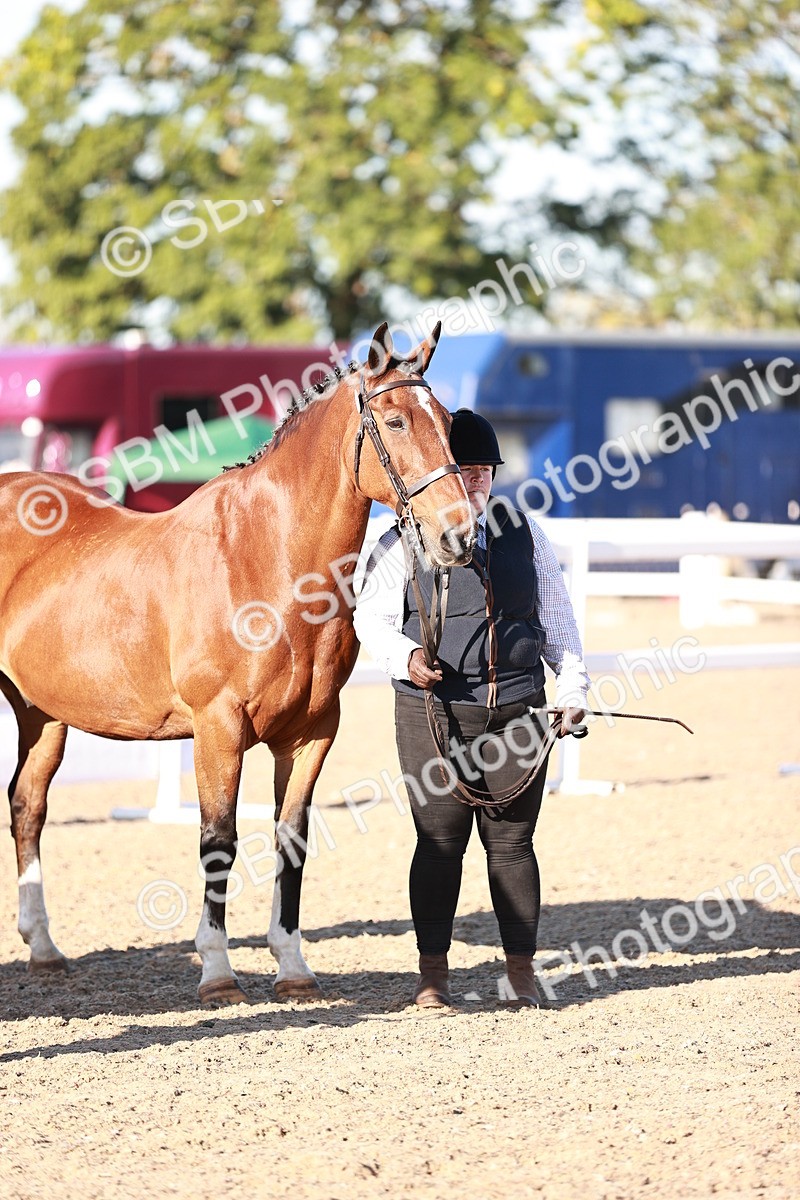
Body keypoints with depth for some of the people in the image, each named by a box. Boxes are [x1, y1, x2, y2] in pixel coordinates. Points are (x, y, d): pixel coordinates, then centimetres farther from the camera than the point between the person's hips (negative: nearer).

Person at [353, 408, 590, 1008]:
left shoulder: (525, 535, 10)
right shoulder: (403, 542, 1)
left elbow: (556, 620, 15)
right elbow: (373, 618, 0)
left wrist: (574, 688, 7)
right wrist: (406, 657, -19)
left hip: (516, 711, 2)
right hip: (433, 713, -2)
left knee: (512, 841, 5)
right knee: (440, 841, 1)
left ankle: (522, 970, 12)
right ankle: (433, 970, 10)